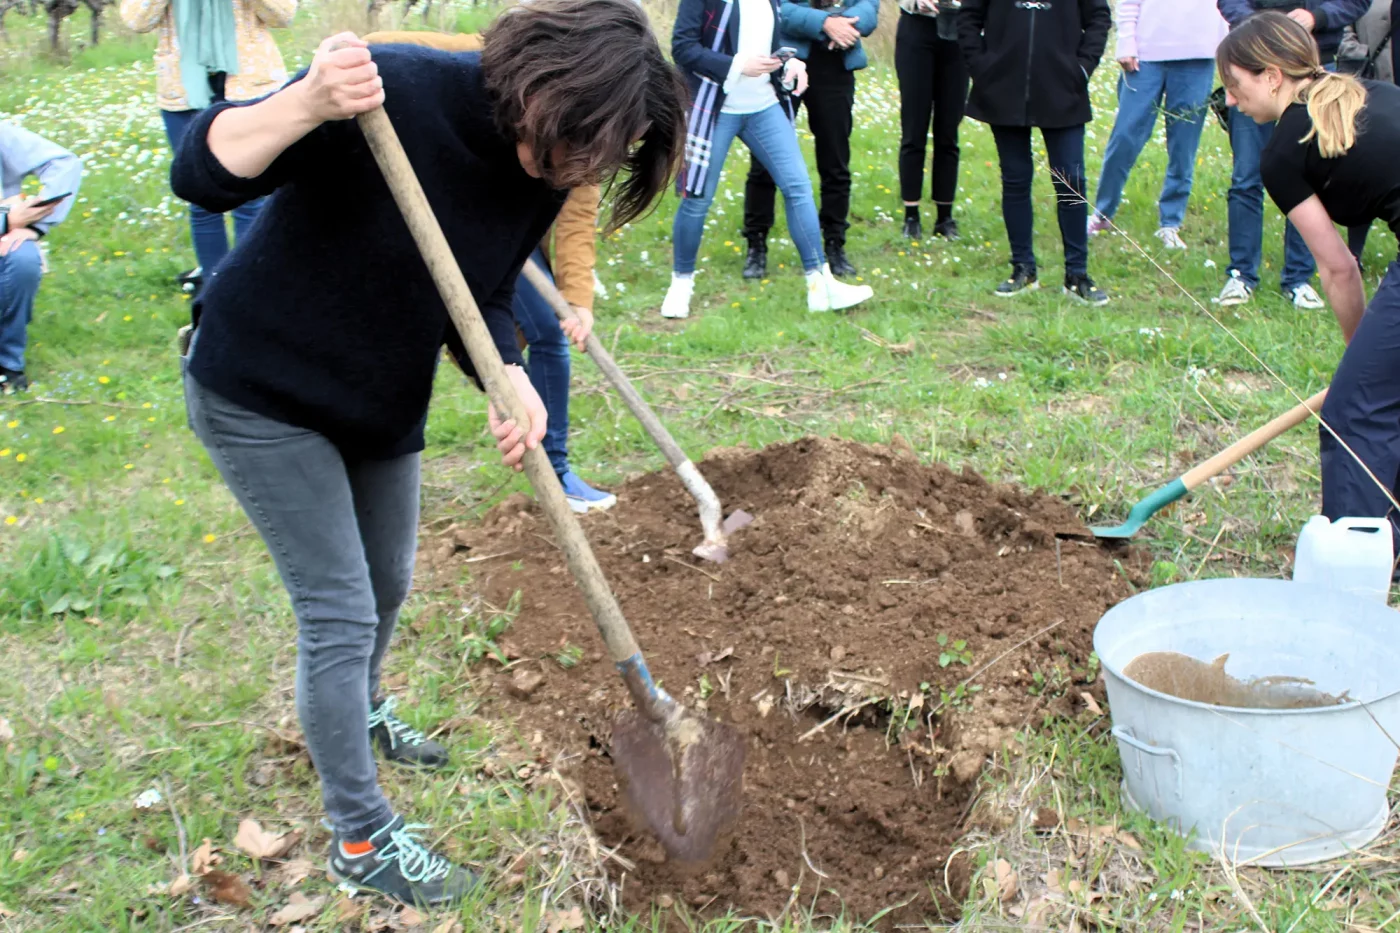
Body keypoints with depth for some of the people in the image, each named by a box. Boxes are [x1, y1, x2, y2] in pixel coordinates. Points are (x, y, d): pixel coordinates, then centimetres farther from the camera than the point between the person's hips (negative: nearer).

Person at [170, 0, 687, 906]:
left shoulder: (545, 172, -11)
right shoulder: (396, 89, -33)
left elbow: (482, 297, -2)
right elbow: (203, 172, -33)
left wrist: (511, 381, -23)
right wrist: (312, 102, -51)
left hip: (383, 401, 7)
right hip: (260, 392, -7)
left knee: (387, 585, 24)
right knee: (340, 612, -3)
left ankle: (359, 715, 56)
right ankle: (362, 838, 16)